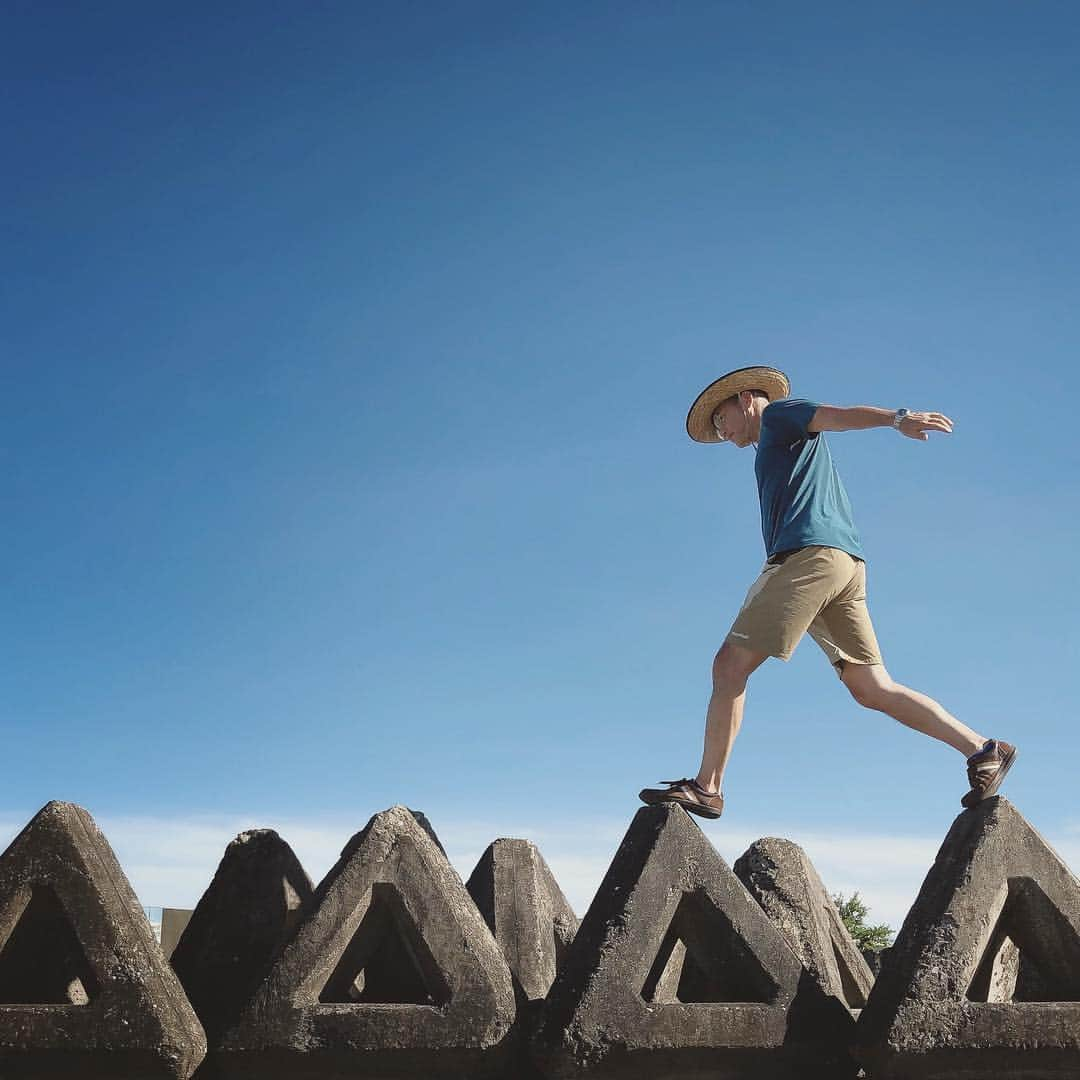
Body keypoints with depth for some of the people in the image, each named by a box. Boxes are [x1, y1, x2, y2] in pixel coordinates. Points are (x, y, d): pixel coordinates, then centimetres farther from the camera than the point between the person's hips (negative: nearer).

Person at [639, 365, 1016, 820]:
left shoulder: (779, 412, 11)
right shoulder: (783, 447, 36)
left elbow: (842, 414, -8)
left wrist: (898, 418, -26)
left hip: (809, 553, -9)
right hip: (847, 564, 9)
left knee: (730, 665, -9)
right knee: (872, 688, 5)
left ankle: (706, 787, -10)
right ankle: (983, 750, 1)